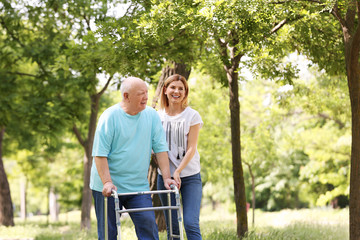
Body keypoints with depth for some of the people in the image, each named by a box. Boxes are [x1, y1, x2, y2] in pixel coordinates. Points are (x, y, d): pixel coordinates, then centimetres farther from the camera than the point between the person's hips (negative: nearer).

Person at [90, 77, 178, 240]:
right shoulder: (109, 116, -11)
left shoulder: (151, 115, 2)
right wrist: (107, 182, -23)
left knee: (149, 226, -6)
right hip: (108, 187, -3)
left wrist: (166, 177, -4)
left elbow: (160, 148, 4)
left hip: (139, 186, 4)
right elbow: (99, 154, -14)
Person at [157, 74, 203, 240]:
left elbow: (191, 148, -6)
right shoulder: (157, 116, 6)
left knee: (191, 224, -11)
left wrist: (178, 171, -16)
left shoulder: (192, 116, -1)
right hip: (165, 176, 2)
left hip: (190, 176, -2)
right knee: (171, 226, 4)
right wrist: (165, 173, -7)